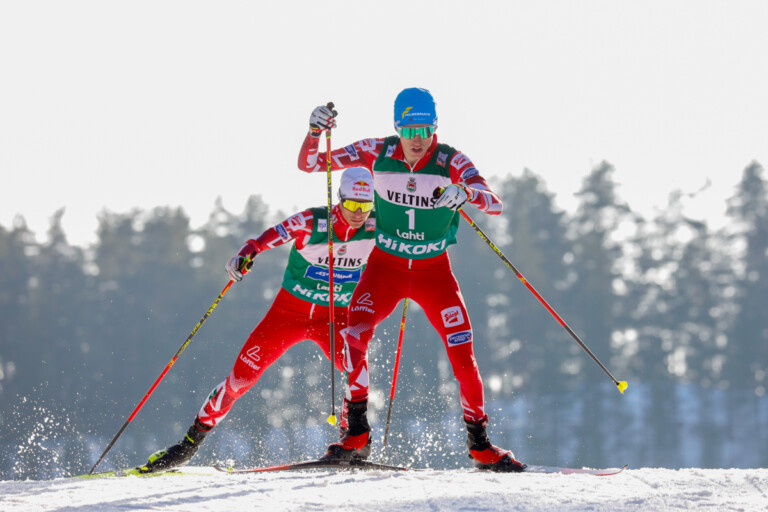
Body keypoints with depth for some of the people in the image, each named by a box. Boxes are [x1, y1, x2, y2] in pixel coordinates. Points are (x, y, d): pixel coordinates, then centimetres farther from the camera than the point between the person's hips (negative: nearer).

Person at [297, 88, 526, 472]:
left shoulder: (451, 162, -15)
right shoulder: (377, 153, -11)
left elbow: (495, 205, -27)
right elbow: (309, 164, -7)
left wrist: (463, 192, -47)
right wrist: (315, 131, -26)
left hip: (434, 271, 0)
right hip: (385, 266, 0)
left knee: (462, 353, -10)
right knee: (355, 332, -23)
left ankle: (480, 444, 6)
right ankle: (357, 431, -11)